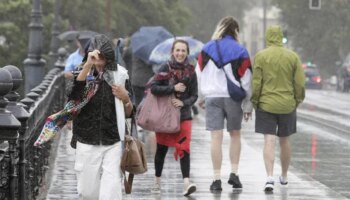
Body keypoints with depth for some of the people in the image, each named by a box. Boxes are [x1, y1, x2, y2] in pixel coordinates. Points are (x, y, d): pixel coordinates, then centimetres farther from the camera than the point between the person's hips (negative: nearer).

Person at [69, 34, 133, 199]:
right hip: (87, 144, 0)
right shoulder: (82, 74, 0)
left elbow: (129, 113, 11)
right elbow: (73, 95, -24)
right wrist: (88, 65, -32)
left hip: (113, 144, 0)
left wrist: (125, 98, -11)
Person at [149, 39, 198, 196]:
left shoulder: (190, 71, 1)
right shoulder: (166, 68, -4)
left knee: (184, 149, -11)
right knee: (161, 149, 10)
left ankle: (186, 183, -19)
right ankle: (157, 182, 25)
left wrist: (184, 102, -16)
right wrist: (173, 88, -20)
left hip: (184, 115, 1)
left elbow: (194, 96, 3)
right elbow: (153, 88, -14)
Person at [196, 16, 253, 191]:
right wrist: (248, 105, 7)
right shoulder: (240, 51, -1)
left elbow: (199, 75, 7)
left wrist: (201, 97, 19)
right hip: (234, 98, -1)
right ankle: (234, 173, 8)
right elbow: (246, 80, 0)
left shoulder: (207, 49, 3)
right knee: (235, 134, 15)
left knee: (216, 137, -1)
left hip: (212, 97, 1)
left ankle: (217, 179, -4)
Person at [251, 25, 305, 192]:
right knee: (285, 141, 16)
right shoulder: (293, 57, 1)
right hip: (287, 105, 2)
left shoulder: (260, 56, -5)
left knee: (269, 141, -4)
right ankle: (284, 176, 28)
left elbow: (256, 83, -7)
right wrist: (297, 101, 12)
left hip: (266, 105, -2)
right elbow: (300, 83, 0)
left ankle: (270, 177, -19)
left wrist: (254, 102, 4)